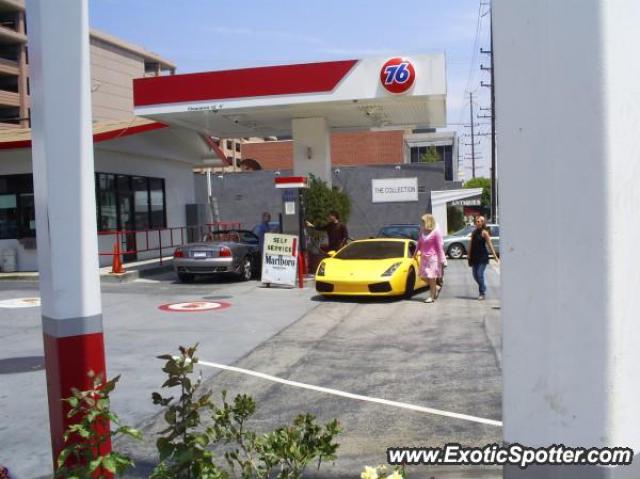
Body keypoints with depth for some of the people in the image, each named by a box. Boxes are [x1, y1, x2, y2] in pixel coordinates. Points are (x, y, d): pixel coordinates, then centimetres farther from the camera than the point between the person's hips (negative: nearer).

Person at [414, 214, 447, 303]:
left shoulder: (436, 232, -12)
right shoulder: (422, 231, 6)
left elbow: (439, 247, -11)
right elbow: (419, 243, 18)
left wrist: (441, 259, -11)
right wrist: (415, 253, 24)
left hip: (432, 257, -6)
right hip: (424, 257, 6)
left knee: (431, 277, -1)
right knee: (424, 276, 8)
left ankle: (431, 296, 8)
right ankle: (435, 288, 29)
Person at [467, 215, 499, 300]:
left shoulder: (484, 233, -7)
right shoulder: (474, 232, 10)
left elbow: (490, 245, -10)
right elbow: (470, 244, 12)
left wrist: (495, 256, -12)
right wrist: (468, 255, 6)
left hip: (482, 257, -6)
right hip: (474, 257, 6)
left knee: (480, 274, -8)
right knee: (475, 274, 9)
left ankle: (482, 293, 4)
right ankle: (483, 288, 33)